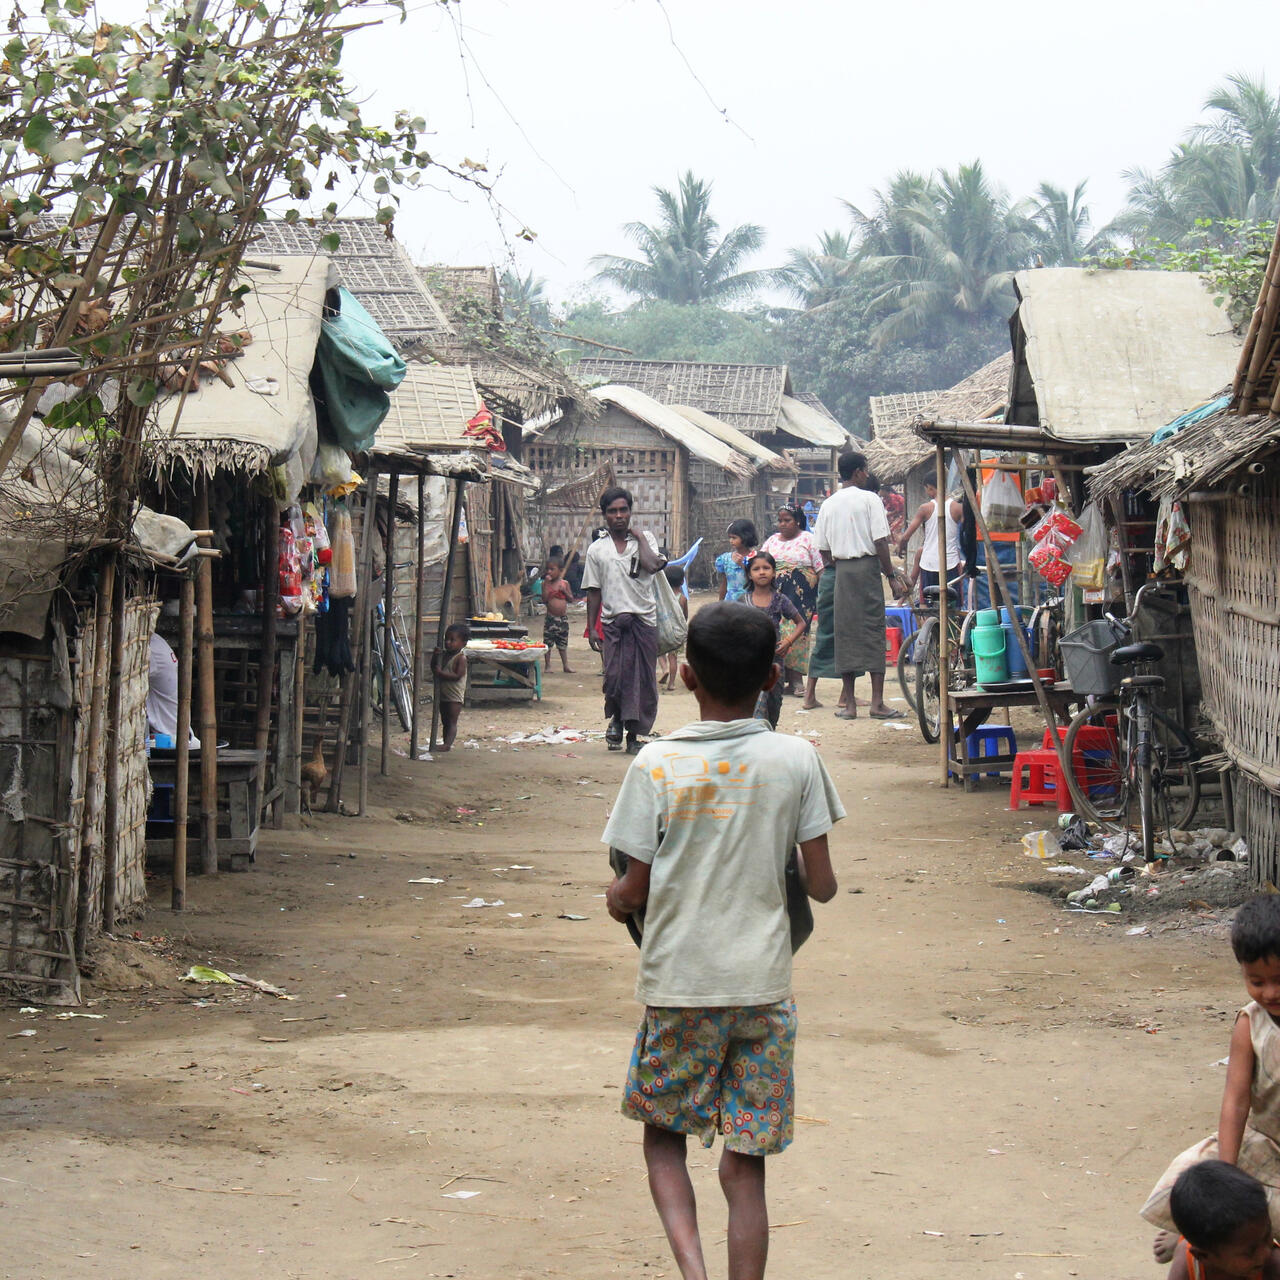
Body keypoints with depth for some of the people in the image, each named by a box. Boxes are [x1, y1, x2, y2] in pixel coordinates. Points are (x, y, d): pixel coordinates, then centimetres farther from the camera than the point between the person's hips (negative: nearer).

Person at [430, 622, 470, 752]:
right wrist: (435, 656, -2)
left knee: (452, 722, -11)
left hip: (454, 696, -8)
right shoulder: (443, 654, 10)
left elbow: (457, 676, -22)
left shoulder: (461, 658, -14)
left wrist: (441, 673, -24)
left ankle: (447, 744, -19)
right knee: (445, 722, 13)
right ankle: (445, 743, 18)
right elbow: (434, 668, 15)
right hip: (443, 695, 8)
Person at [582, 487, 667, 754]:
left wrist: (639, 538, -6)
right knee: (614, 677, -9)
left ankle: (634, 734, 13)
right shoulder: (597, 549, 9)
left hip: (644, 619, 0)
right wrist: (592, 628, 5)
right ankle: (615, 720, 18)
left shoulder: (644, 539, 6)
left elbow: (652, 565, -16)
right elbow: (594, 591, 10)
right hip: (612, 621, 0)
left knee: (642, 679, 1)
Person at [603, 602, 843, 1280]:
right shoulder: (796, 759, -4)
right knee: (745, 1167, 7)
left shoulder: (657, 764, -7)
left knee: (664, 1135, 16)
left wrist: (616, 895, 19)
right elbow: (822, 885, -1)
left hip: (678, 984, -1)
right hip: (764, 988, 1)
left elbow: (632, 891, -4)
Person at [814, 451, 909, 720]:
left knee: (846, 633, 6)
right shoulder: (869, 500, -5)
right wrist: (891, 574, -4)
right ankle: (877, 702, -6)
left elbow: (823, 549, 10)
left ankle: (849, 703, 6)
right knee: (873, 630, -2)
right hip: (867, 567, -4)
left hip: (840, 570, 4)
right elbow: (880, 542, -10)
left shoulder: (828, 505, 9)